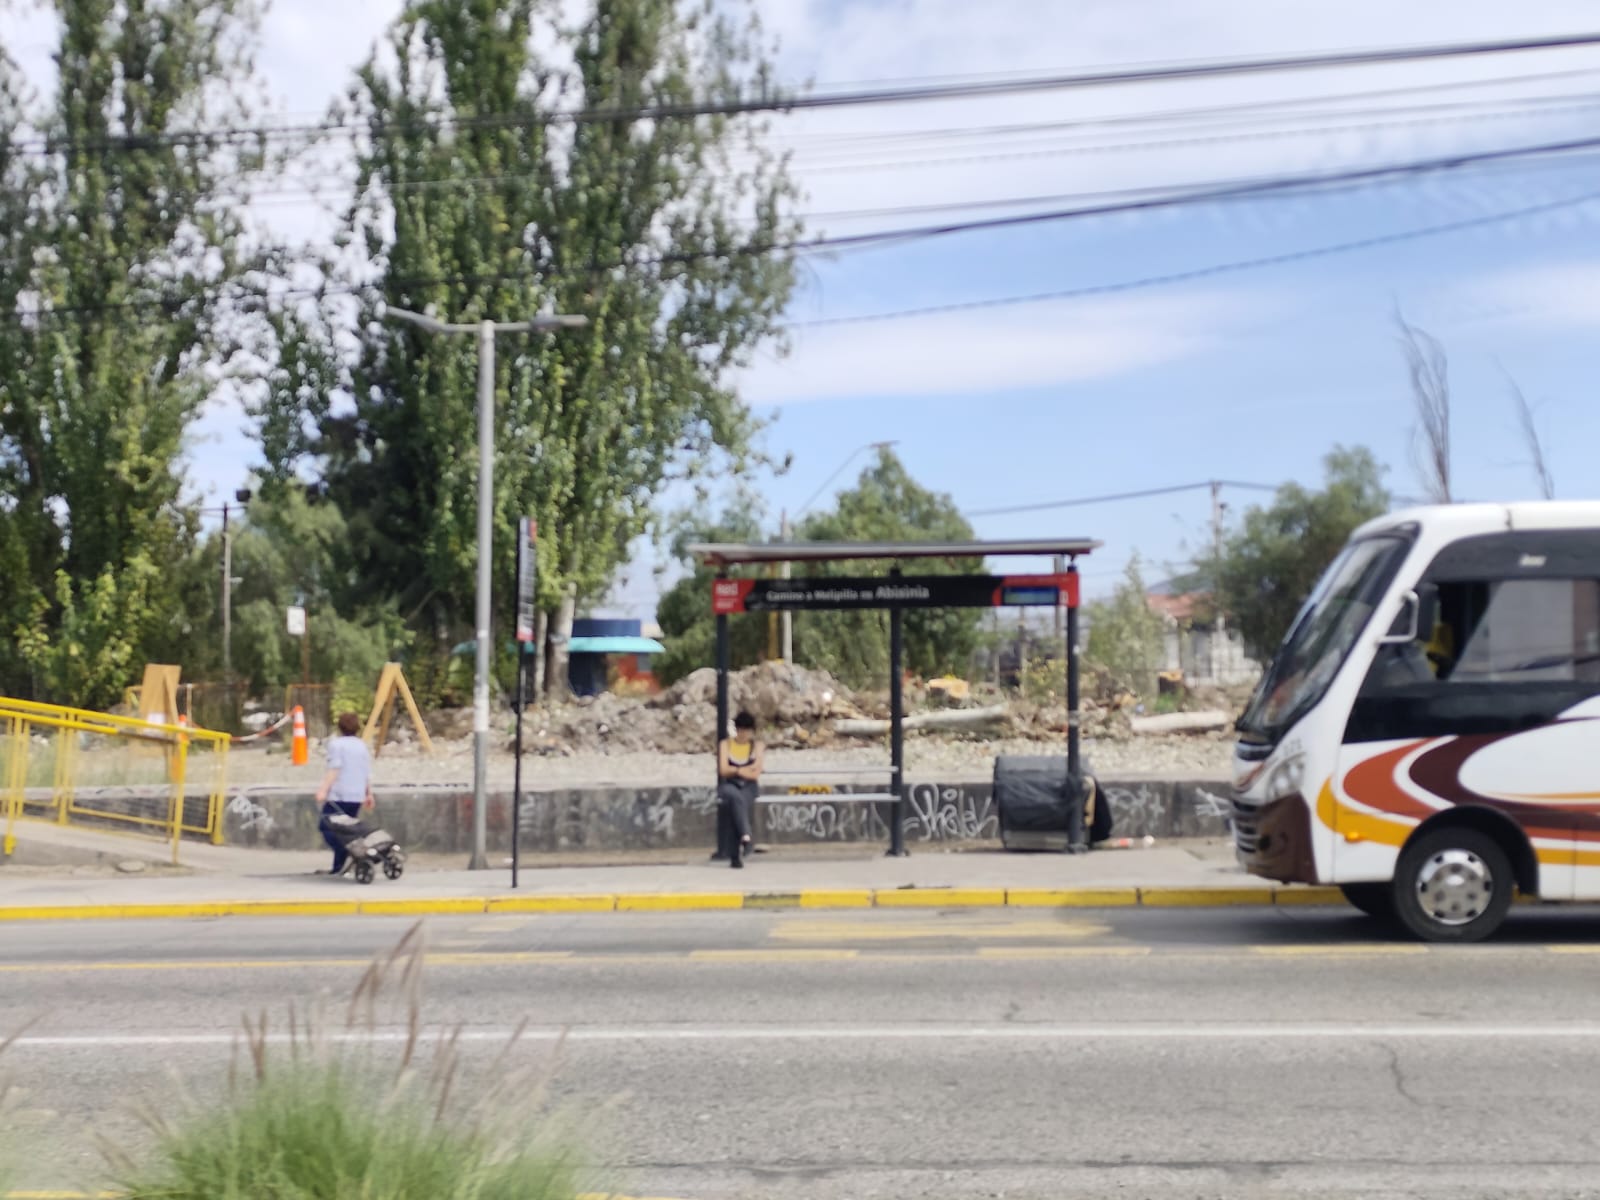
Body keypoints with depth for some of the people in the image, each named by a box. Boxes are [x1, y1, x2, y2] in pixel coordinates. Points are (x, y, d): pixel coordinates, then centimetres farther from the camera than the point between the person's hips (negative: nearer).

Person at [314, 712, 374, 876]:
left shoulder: (336, 743, -2)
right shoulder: (362, 746, 16)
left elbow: (334, 769, -13)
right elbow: (368, 773, 16)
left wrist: (323, 790, -17)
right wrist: (369, 794, 23)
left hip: (339, 795, -6)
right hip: (357, 796, 6)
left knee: (326, 826, -3)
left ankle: (345, 855, -22)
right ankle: (339, 866, 7)